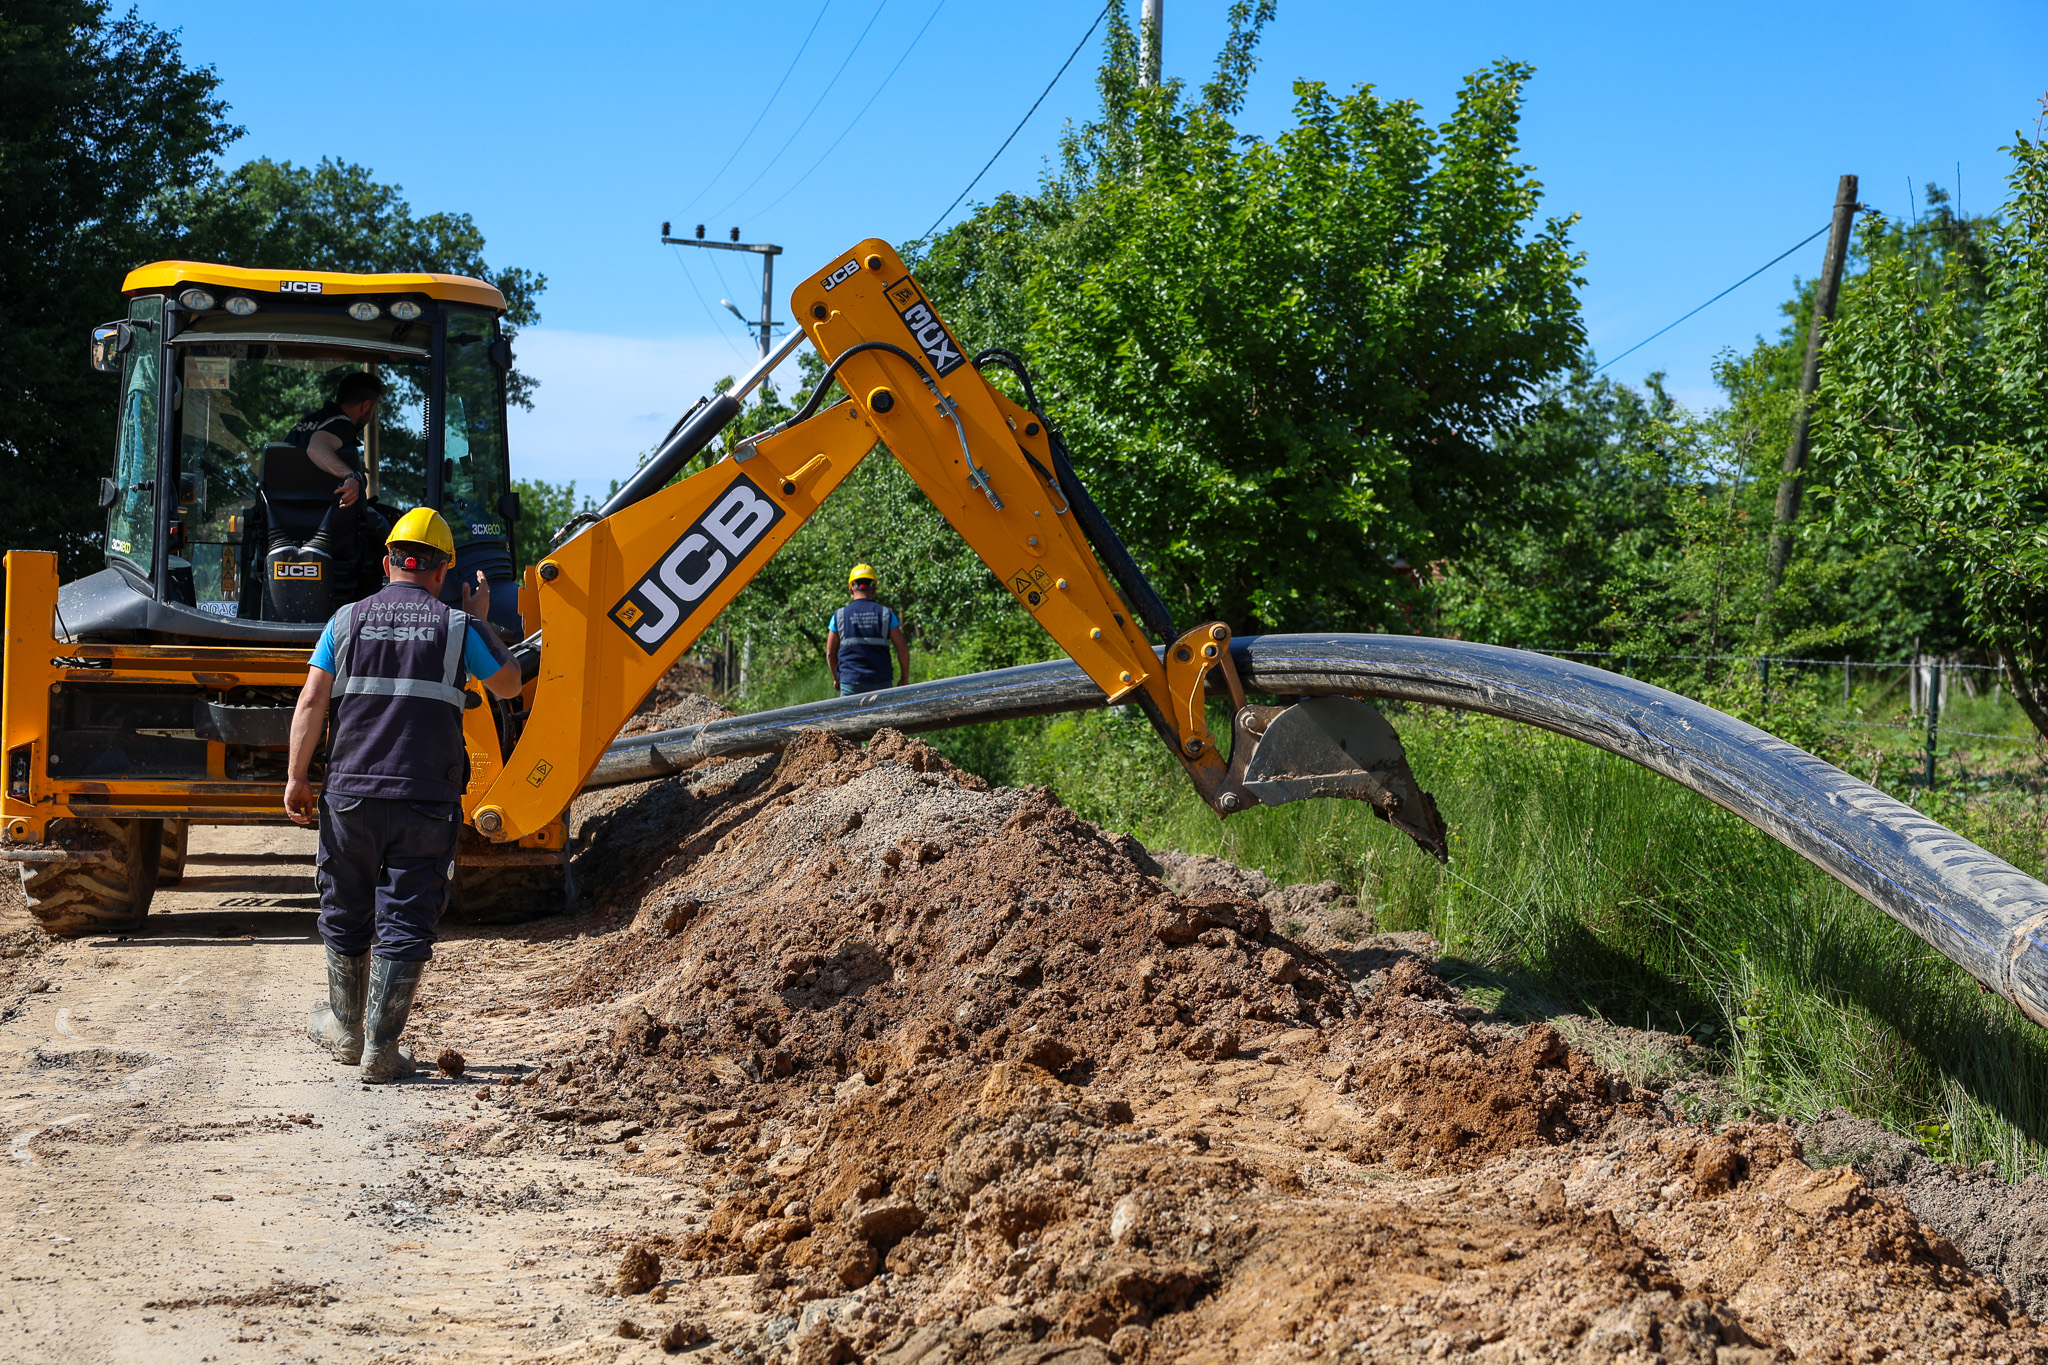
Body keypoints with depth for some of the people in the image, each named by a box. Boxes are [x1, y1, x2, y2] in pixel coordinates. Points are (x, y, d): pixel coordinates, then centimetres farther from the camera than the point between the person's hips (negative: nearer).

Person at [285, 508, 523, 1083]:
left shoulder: (347, 620, 5)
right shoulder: (457, 626, 1)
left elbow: (311, 703, -1)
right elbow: (509, 684, 15)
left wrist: (296, 777, 3)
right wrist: (480, 622, 25)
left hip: (351, 795, 2)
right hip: (427, 800, -2)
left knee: (346, 916, 17)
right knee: (405, 923, 2)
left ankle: (346, 1030, 31)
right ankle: (381, 1048, 0)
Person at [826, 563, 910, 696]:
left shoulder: (839, 616, 2)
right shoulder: (886, 614, 1)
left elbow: (830, 653, 7)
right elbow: (903, 650, -2)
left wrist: (836, 678, 23)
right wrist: (904, 678, 11)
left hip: (850, 683, -1)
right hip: (881, 682, 1)